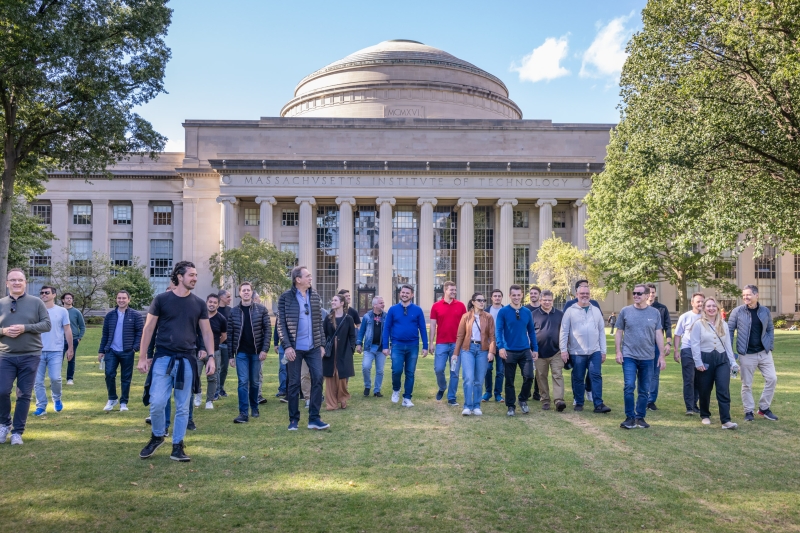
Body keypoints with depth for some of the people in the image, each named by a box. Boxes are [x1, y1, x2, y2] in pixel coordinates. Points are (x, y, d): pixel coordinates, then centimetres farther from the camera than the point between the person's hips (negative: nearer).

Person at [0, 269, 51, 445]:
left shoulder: (36, 302, 1)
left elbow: (47, 324, -3)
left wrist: (25, 328, -16)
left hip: (30, 356, -1)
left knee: (24, 395, 4)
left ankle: (17, 431, 15)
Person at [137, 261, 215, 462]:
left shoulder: (199, 304, 5)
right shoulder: (161, 300, -2)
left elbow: (207, 332, 9)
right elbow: (148, 328, 1)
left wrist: (211, 358, 1)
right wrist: (142, 357, -2)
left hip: (187, 360, 2)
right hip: (163, 358, -2)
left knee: (183, 407, 6)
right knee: (157, 403, -6)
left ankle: (177, 447, 17)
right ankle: (157, 436, 21)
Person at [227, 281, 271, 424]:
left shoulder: (261, 309, 0)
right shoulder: (234, 312, 3)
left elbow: (268, 330, -2)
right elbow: (230, 334, 4)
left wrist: (264, 349, -11)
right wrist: (231, 355, 2)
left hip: (256, 352, 0)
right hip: (241, 352, 0)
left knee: (254, 382, 10)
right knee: (243, 382, -5)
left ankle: (254, 408, 27)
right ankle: (243, 413, -4)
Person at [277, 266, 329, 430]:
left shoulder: (315, 296, 8)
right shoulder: (286, 297, -5)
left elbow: (319, 321, 11)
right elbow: (281, 324, -7)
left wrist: (322, 344, 7)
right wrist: (287, 346, -14)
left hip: (313, 347, 4)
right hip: (294, 348, -4)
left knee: (318, 379, -1)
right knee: (293, 383, 5)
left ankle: (314, 418, 8)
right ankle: (294, 419, 17)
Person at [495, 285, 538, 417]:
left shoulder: (527, 312, 7)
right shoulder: (503, 312, -4)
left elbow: (531, 331, 11)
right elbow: (498, 330, -9)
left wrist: (535, 349, 7)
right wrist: (501, 347, -21)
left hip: (525, 351, 2)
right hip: (509, 351, -2)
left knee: (529, 376, -7)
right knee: (509, 380, 5)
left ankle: (523, 400, 18)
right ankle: (511, 406, 18)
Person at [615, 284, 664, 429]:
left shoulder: (655, 313, 3)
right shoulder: (625, 311, 0)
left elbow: (659, 335, 5)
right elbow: (619, 332, 5)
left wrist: (662, 355, 1)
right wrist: (618, 351, -3)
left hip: (647, 357, 2)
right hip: (629, 356, -2)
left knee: (644, 390, 9)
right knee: (629, 387, -8)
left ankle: (640, 417, 21)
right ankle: (630, 417, 2)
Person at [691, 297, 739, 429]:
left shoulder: (723, 324, 12)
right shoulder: (699, 324, -1)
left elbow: (728, 344, 15)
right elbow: (695, 344, -5)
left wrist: (733, 362, 10)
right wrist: (698, 362, -12)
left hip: (722, 359, 3)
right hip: (705, 359, -3)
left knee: (724, 390, -8)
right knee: (705, 391, 7)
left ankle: (726, 420, -11)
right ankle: (705, 415, 25)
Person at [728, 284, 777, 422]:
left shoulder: (765, 311, 3)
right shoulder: (737, 311, -6)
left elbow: (770, 329, 12)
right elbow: (730, 330, -1)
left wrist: (770, 346, 2)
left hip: (764, 352, 3)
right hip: (746, 354, -3)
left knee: (772, 379, 0)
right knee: (747, 384, 3)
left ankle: (764, 408, 17)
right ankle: (749, 411, 16)